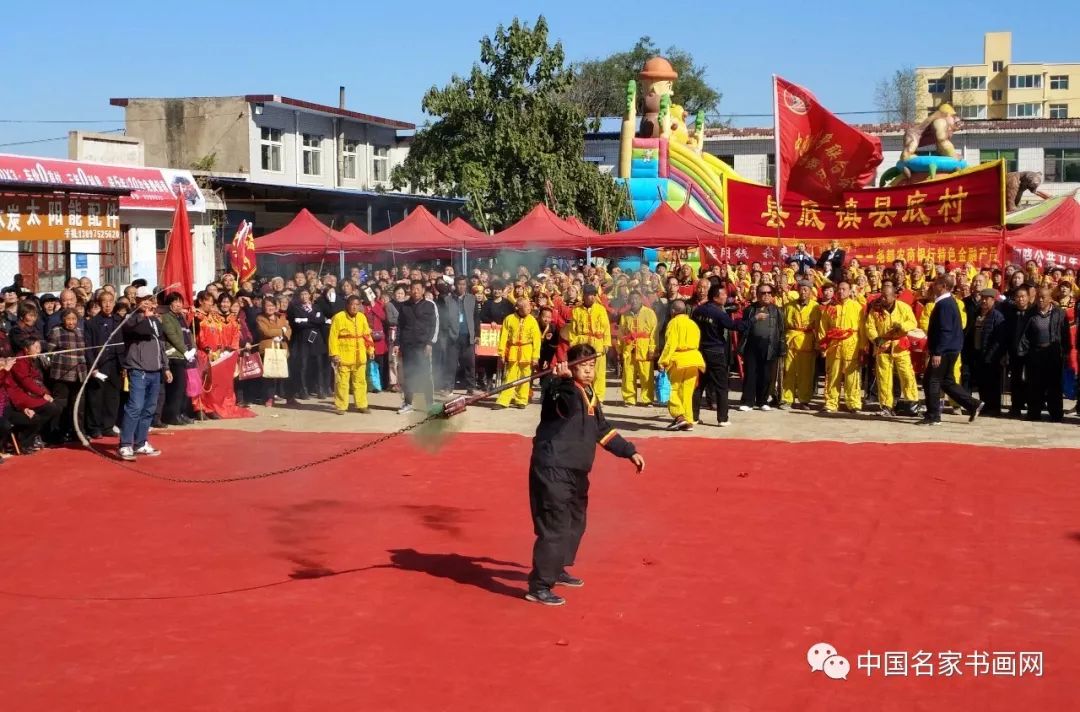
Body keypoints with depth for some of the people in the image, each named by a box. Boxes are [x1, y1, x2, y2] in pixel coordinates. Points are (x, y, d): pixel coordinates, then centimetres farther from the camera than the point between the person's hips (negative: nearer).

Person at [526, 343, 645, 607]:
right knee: (554, 527, -12)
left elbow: (603, 431, 25)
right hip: (553, 470, -10)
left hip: (576, 471, 10)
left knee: (575, 523, 23)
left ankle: (556, 570, 41)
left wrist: (630, 452, 26)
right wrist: (564, 380, -59)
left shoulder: (590, 397, 14)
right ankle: (539, 586, -7)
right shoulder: (562, 390, -15)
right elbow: (568, 405, -41)